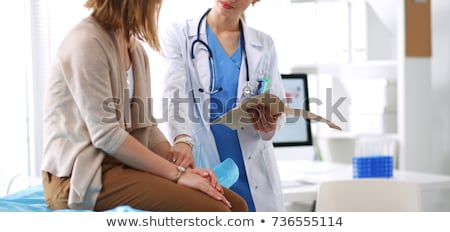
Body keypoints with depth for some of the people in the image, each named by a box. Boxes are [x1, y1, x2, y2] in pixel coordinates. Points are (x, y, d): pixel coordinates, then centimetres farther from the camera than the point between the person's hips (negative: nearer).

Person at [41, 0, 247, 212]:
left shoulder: (136, 50, 12)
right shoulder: (87, 42, -14)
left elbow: (145, 126, 12)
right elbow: (106, 134, -20)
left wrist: (182, 168, -5)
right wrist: (177, 173, -18)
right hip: (80, 177, -8)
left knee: (234, 205, -4)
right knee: (212, 212, -22)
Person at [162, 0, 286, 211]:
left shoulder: (263, 44, 10)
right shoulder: (178, 36, 1)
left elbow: (278, 109, 10)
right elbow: (175, 93, -15)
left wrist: (269, 124, -15)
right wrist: (183, 140, -34)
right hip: (201, 168, -2)